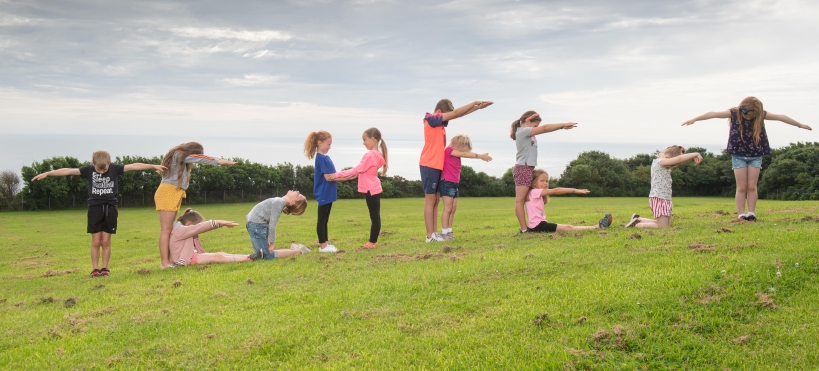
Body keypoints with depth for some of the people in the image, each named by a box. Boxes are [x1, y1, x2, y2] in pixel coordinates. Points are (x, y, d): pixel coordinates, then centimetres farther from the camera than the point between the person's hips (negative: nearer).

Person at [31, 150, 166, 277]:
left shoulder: (115, 169, -2)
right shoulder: (88, 170, -3)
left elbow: (134, 166, -5)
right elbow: (68, 171, -8)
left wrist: (154, 166, -8)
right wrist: (47, 173, -12)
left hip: (110, 208, 0)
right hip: (95, 208, 0)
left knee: (106, 241, 3)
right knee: (96, 241, 1)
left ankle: (105, 268, 12)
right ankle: (95, 269, 9)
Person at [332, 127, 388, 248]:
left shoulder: (370, 155, -18)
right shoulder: (376, 154, 13)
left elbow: (356, 170, -18)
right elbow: (361, 171, 15)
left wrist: (337, 175, -14)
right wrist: (342, 176, 10)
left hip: (371, 190, -10)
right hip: (374, 189, 10)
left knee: (374, 216, -4)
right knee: (375, 216, 11)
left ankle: (372, 241, 1)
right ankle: (373, 241, 16)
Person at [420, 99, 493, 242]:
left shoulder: (440, 122, 12)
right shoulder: (432, 119, -13)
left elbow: (458, 114, 15)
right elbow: (456, 113, -16)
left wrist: (477, 107, 9)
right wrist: (475, 102, -9)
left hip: (437, 165, 9)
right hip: (429, 165, -9)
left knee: (435, 201, 8)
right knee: (430, 201, -6)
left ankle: (435, 233, 11)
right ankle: (430, 235, -4)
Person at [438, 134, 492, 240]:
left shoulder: (456, 154, 18)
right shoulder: (449, 150, -12)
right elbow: (465, 154, -18)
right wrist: (480, 156, -20)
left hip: (455, 184, 9)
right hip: (447, 183, -9)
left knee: (453, 209, 7)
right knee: (448, 208, -8)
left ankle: (449, 231, 12)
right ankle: (444, 232, -4)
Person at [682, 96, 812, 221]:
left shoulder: (762, 115, -6)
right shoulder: (734, 113, -10)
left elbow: (781, 117, 4)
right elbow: (713, 114, -15)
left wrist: (800, 125, 12)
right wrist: (694, 119, -22)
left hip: (756, 155, 1)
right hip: (738, 155, -1)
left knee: (752, 186, -1)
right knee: (742, 187, -2)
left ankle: (751, 213, 1)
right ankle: (741, 215, -1)